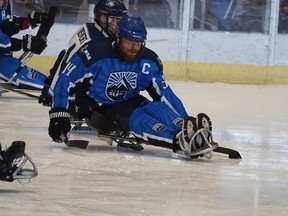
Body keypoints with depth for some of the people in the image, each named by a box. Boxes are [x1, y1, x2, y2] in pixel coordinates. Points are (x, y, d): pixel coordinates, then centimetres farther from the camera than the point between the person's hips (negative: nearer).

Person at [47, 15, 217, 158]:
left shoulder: (150, 61, -6)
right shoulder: (96, 54, -23)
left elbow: (164, 93, 2)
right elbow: (64, 80, -19)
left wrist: (185, 119, -6)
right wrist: (59, 114, -27)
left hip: (130, 102, 6)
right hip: (98, 109, -6)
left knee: (158, 109, -25)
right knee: (138, 119, -32)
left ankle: (189, 133, -52)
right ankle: (179, 140, -59)